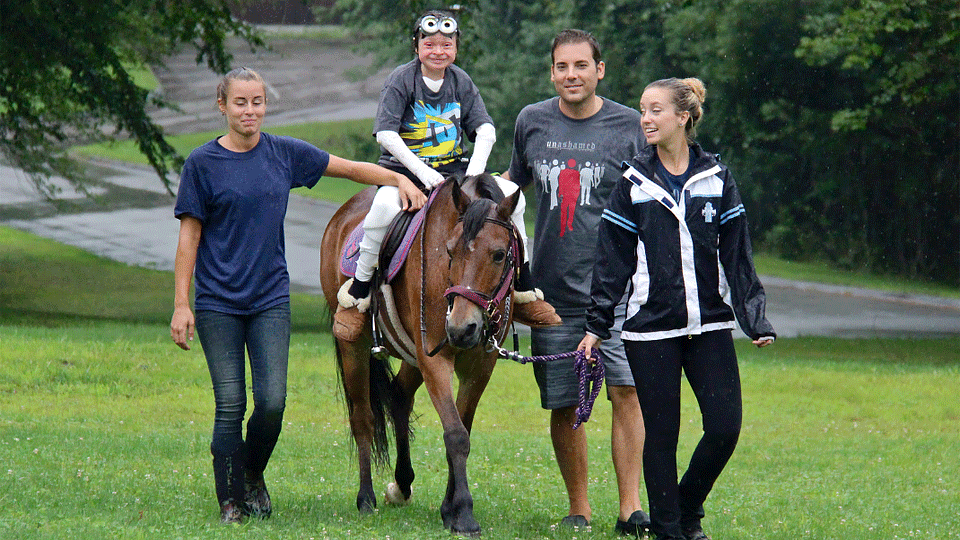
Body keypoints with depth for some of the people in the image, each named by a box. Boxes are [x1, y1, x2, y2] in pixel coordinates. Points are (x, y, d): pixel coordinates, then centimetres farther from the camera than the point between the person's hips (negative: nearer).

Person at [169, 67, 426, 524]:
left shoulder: (284, 154, 5)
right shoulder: (203, 163, -3)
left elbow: (351, 169, 14)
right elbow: (189, 237, -3)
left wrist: (399, 179, -2)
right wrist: (181, 306, -7)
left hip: (270, 298, 2)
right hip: (217, 303, -2)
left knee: (272, 401, -7)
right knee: (230, 405, -3)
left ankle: (253, 474, 20)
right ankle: (230, 502, 8)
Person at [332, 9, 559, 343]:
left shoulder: (461, 81, 7)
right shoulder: (401, 80, -6)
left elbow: (485, 129, 3)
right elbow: (386, 134, -14)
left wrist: (475, 170, -15)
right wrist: (422, 172, -22)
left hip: (453, 170, 5)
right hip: (403, 169, -5)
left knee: (512, 194, -13)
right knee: (385, 206, -39)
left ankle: (524, 292, -1)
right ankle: (356, 293, -23)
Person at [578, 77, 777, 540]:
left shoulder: (717, 179, 5)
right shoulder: (633, 184, 2)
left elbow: (737, 256, 6)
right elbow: (612, 261, 4)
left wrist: (756, 320, 0)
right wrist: (596, 326, 1)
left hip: (709, 326, 1)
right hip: (650, 329, -1)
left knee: (725, 428, -5)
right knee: (662, 434, 0)